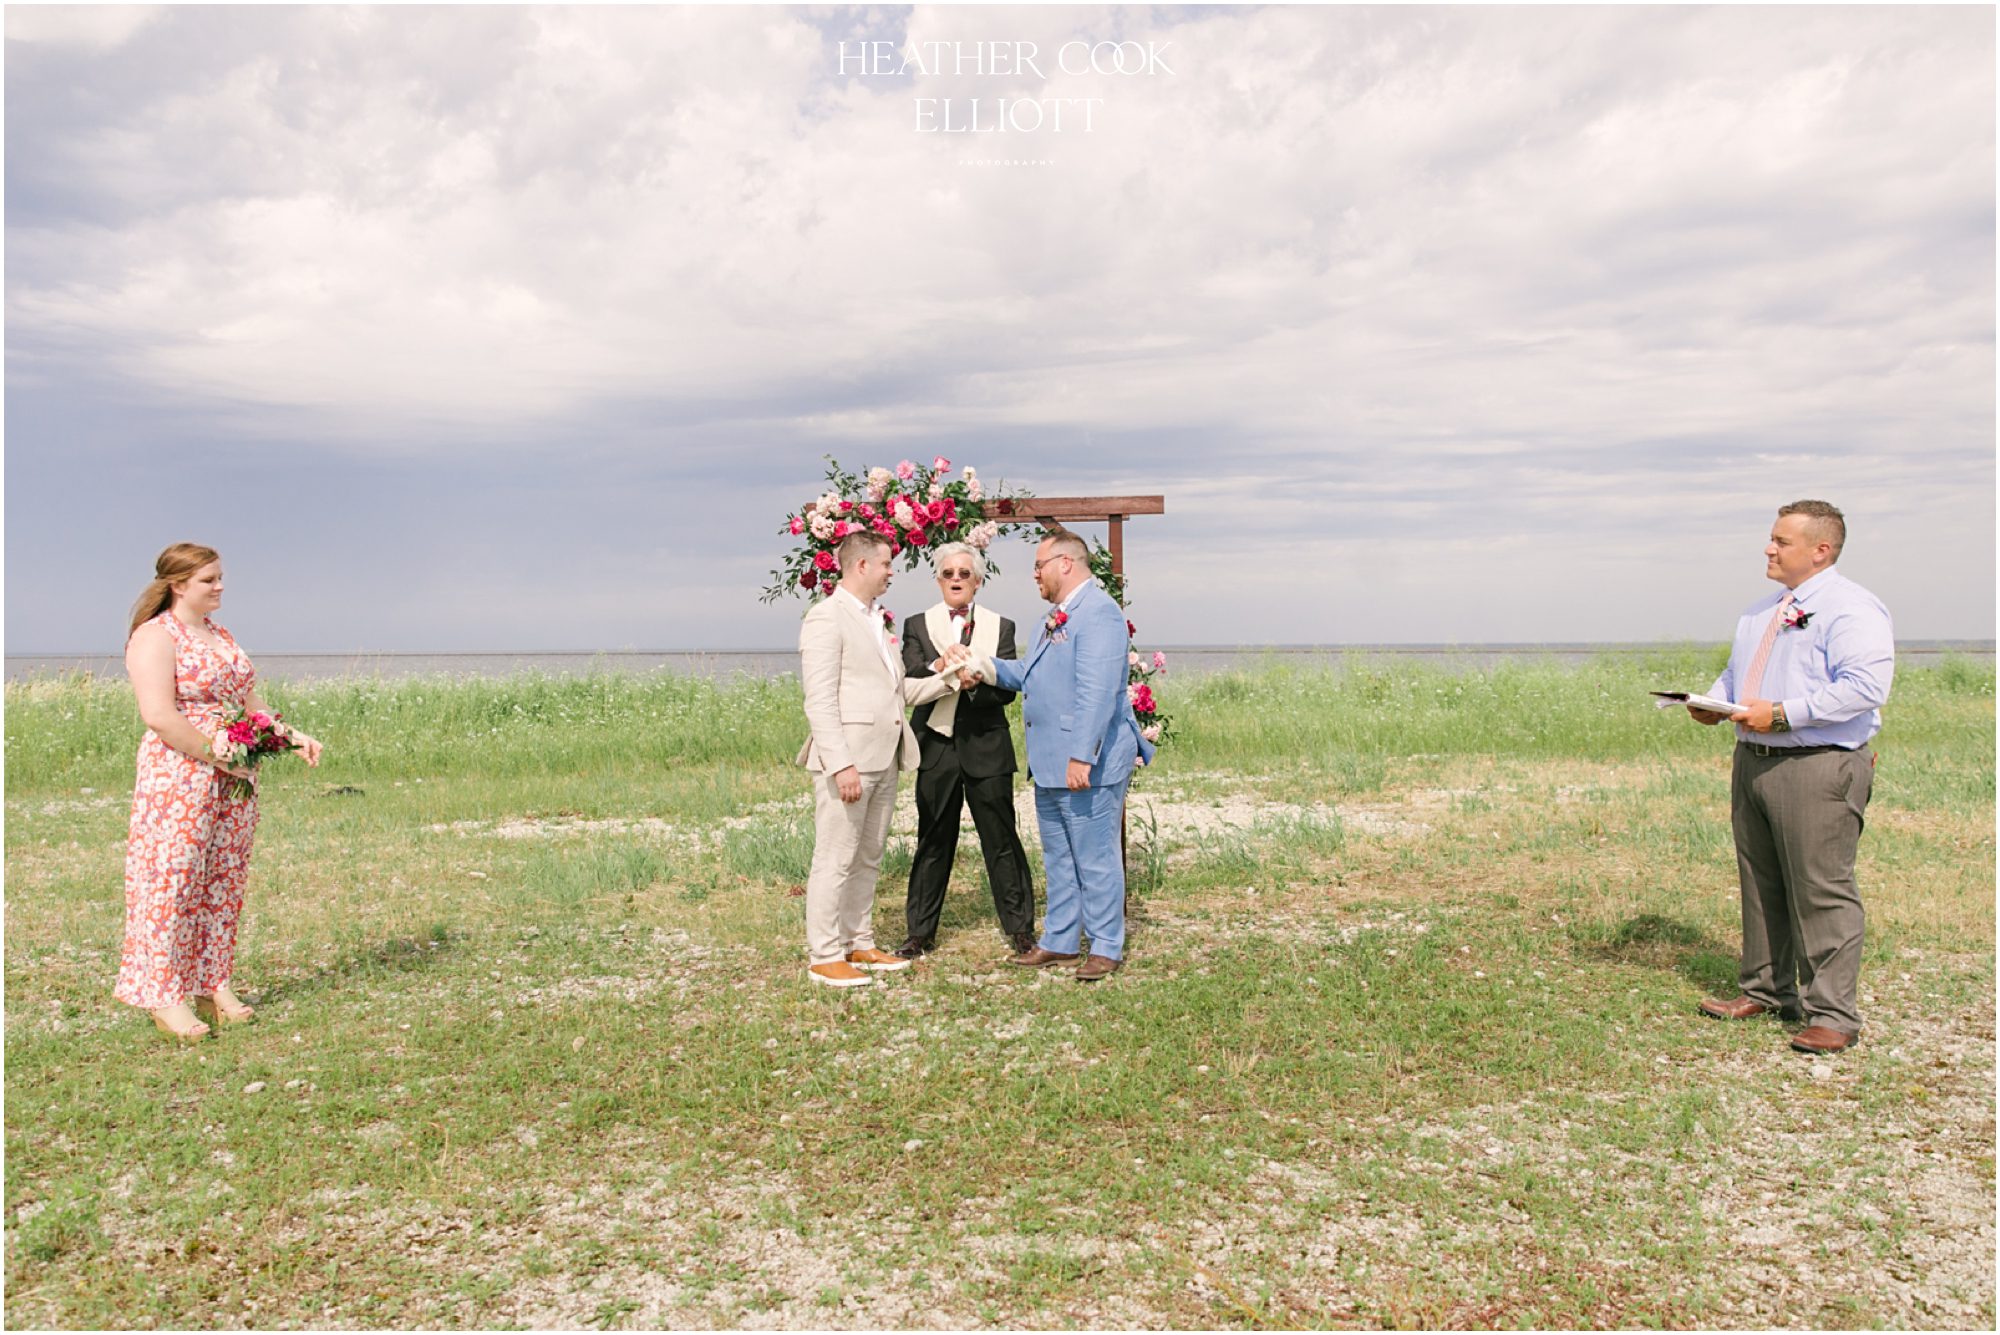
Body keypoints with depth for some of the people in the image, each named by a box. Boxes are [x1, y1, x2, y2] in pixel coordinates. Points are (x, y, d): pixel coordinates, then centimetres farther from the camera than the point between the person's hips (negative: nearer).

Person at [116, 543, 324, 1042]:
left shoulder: (221, 636, 17)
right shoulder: (156, 637, -9)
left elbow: (248, 702, 21)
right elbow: (158, 715, -19)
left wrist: (292, 735, 8)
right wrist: (216, 755, -19)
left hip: (235, 778, 8)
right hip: (179, 777, -8)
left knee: (225, 882, 9)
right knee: (172, 879, -5)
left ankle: (213, 985, 17)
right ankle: (164, 995, 2)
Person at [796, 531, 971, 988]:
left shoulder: (877, 621, 19)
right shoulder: (826, 618, -9)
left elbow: (900, 691, 20)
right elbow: (820, 702, -16)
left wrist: (945, 677, 5)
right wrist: (841, 764, -23)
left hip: (884, 760, 9)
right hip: (848, 761, -9)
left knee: (867, 858, 14)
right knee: (835, 860, -3)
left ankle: (859, 945, 24)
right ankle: (823, 957, 5)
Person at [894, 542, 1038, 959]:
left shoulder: (1000, 626, 8)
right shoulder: (918, 626, 8)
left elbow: (1008, 689, -1)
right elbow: (907, 682, -6)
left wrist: (977, 680, -20)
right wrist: (937, 669, -25)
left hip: (986, 748, 0)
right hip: (936, 746, 0)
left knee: (1002, 839, 3)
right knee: (933, 841, 7)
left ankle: (1020, 928, 13)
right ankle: (920, 932, 16)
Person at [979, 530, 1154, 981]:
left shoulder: (1098, 613, -17)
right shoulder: (1057, 616, 18)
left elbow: (1097, 693, -24)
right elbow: (1028, 674, 21)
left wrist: (1081, 757, -27)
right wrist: (985, 667, 7)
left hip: (1088, 764, -10)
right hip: (1049, 764, 10)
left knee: (1095, 859, 0)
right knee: (1058, 858, 17)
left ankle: (1106, 948, 10)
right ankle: (1059, 941, 28)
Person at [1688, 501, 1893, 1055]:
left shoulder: (1851, 608, -9)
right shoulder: (1759, 613, 19)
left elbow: (1865, 687, -20)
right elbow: (1734, 671, 28)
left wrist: (1783, 713, -22)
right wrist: (1713, 702, 6)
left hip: (1819, 770, -9)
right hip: (1753, 761, 9)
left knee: (1822, 893, -5)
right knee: (1760, 886, 14)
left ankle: (1832, 1014, 3)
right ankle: (1765, 991, 26)